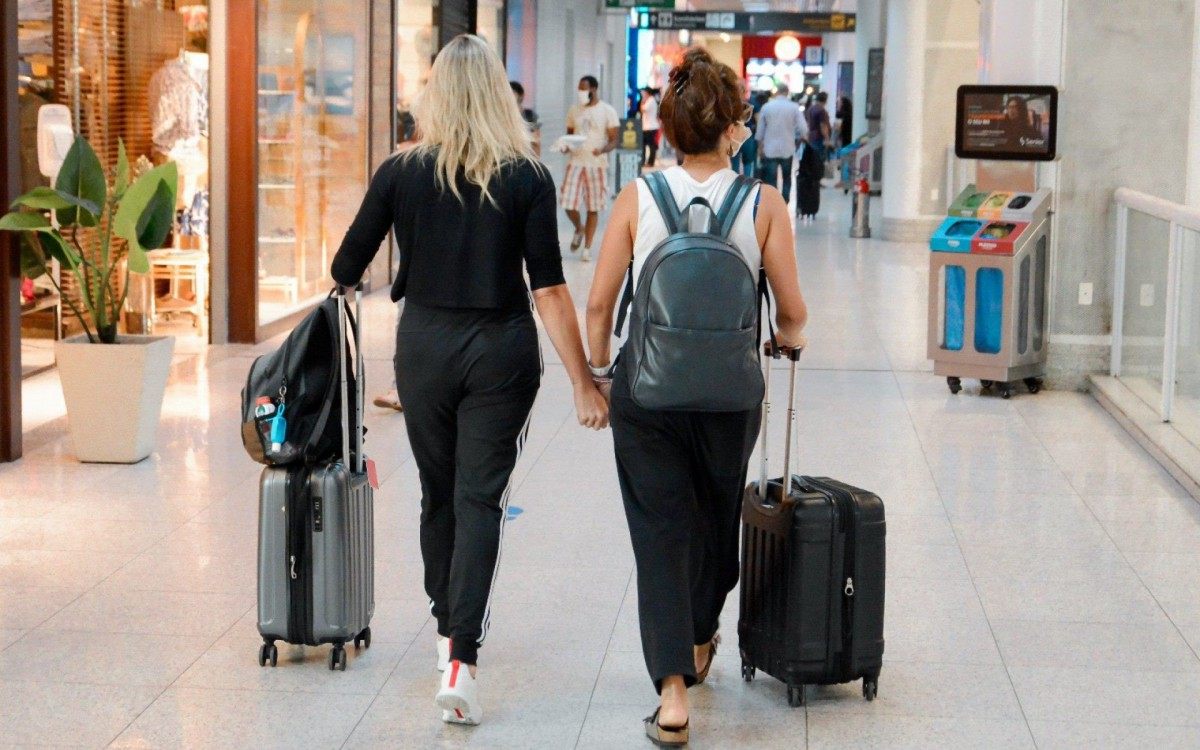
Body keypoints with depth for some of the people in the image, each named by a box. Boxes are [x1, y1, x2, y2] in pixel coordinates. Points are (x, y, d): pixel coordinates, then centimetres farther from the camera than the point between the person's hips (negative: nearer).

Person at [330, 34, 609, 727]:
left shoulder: (402, 171, -2)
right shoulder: (527, 176, -6)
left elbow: (346, 271, 4)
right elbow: (549, 287, -10)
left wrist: (346, 279, 29)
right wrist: (583, 383, -6)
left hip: (424, 344, 2)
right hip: (501, 350, -2)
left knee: (439, 492, 19)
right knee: (480, 499, 0)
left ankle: (447, 627, 33)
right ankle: (461, 658, -12)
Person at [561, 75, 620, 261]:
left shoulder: (607, 111, -2)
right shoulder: (574, 111, 9)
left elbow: (613, 140, -3)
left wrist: (602, 150, -24)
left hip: (597, 164, -2)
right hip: (575, 162, 2)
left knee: (593, 208, 3)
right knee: (569, 204, -8)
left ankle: (587, 248, 13)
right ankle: (579, 229, 23)